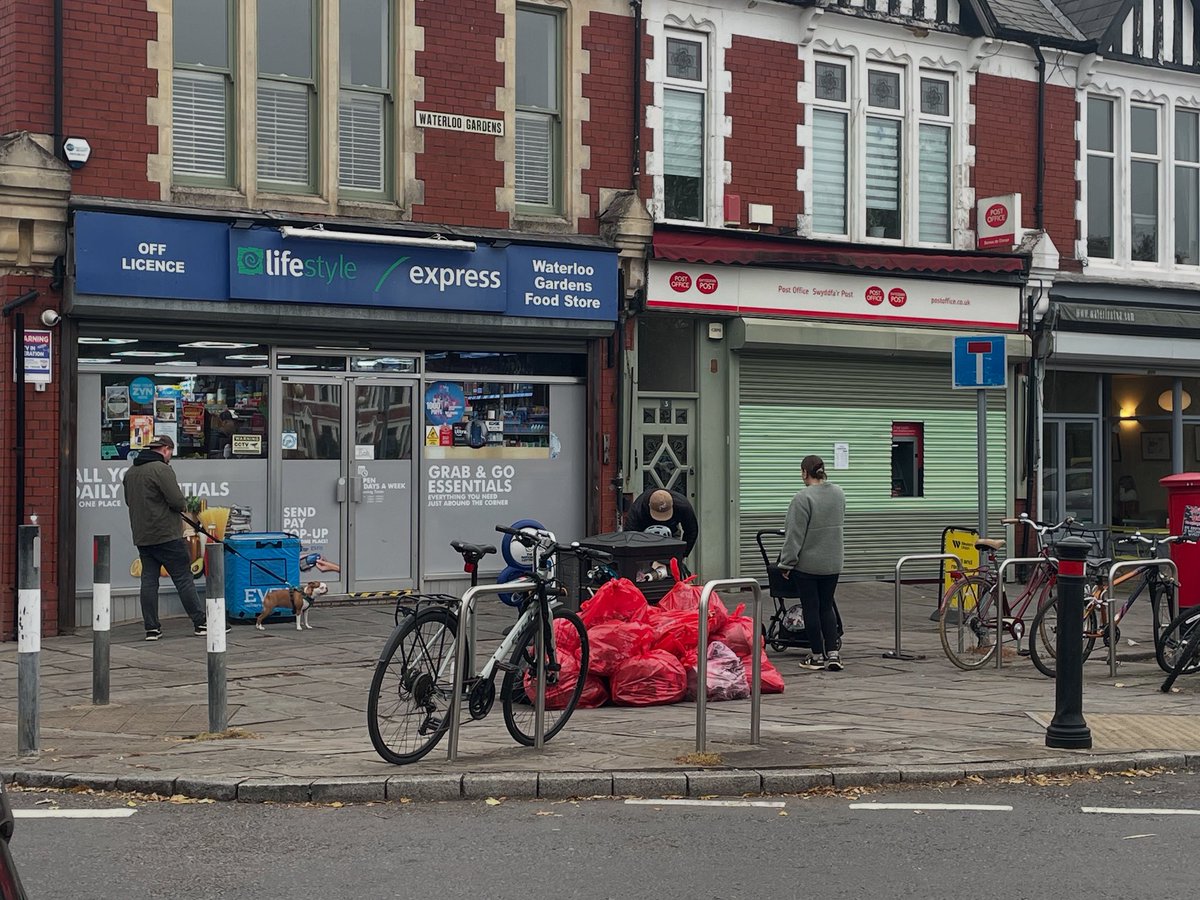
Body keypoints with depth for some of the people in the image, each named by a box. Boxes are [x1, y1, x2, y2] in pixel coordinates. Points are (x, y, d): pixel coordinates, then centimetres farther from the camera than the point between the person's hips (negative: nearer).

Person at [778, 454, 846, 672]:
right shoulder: (839, 494, 4)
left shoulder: (803, 498, -17)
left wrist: (786, 563, -9)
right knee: (827, 606, 13)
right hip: (833, 563, 6)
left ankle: (817, 656, 9)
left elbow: (794, 535, -16)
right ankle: (833, 653, 4)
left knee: (811, 608, 4)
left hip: (808, 563, -6)